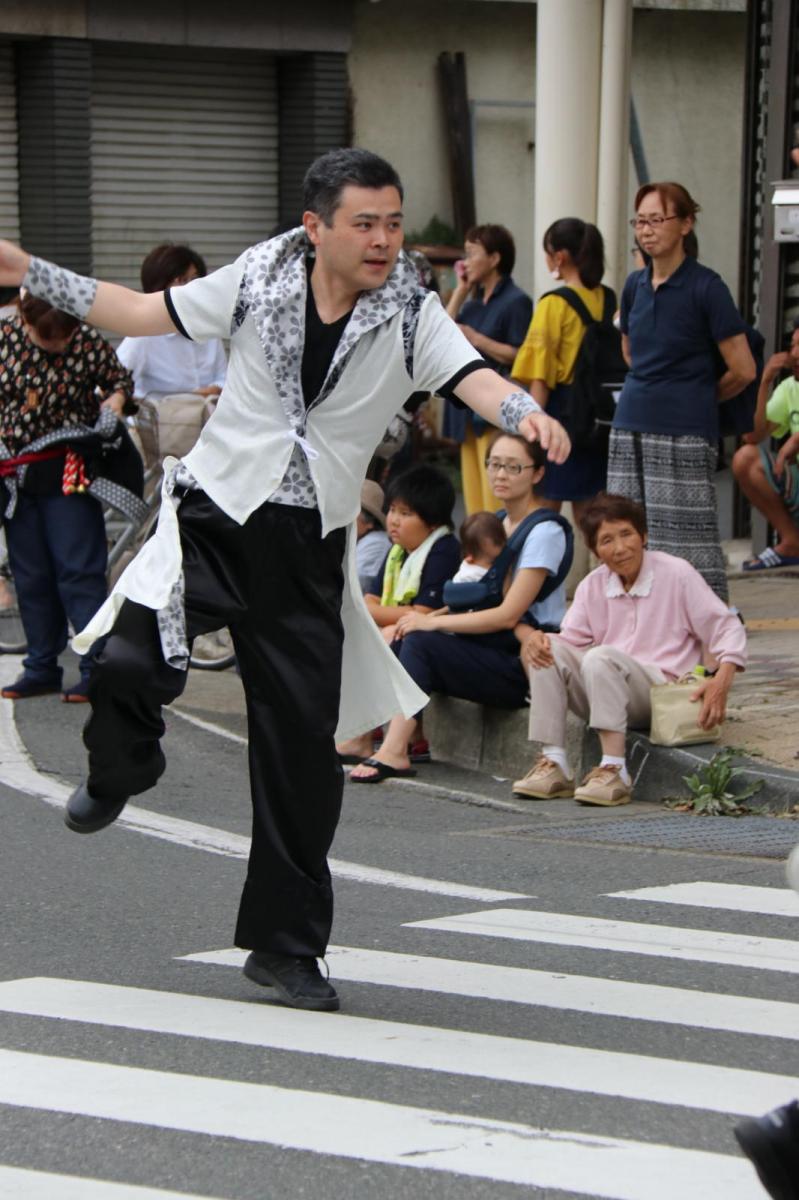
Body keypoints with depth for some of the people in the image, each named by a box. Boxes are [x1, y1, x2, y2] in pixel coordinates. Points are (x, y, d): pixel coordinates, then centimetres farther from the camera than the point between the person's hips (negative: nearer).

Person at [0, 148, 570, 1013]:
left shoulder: (410, 315, -3)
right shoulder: (259, 279, -2)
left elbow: (473, 379, -18)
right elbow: (144, 314, 9)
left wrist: (526, 414, -41)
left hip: (308, 551, 1)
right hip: (215, 515, -1)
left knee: (305, 744, 2)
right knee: (128, 664, -24)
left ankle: (284, 945, 17)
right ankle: (118, 771, 15)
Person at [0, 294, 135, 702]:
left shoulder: (89, 343, -12)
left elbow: (120, 378, 6)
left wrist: (115, 400, -15)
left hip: (69, 474, -3)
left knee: (78, 572, -6)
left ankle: (97, 669, -4)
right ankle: (42, 668, 20)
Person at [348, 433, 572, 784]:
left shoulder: (545, 531, -10)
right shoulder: (498, 522, 16)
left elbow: (508, 615, -17)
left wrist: (431, 623, -15)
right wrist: (432, 618, -1)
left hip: (525, 665, -8)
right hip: (496, 652, 8)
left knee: (419, 643, -25)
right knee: (401, 641, -11)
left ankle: (394, 752, -30)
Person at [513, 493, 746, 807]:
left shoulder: (676, 574, -2)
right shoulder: (592, 586, 13)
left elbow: (727, 628, -2)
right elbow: (571, 639, 8)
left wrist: (721, 682, -20)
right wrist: (535, 639, -16)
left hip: (664, 691, -5)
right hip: (605, 694, 5)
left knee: (601, 657, -32)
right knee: (548, 650, -15)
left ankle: (614, 771, -36)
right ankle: (553, 765, -21)